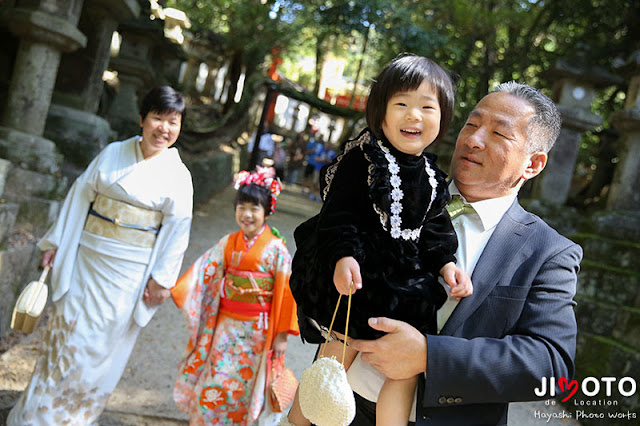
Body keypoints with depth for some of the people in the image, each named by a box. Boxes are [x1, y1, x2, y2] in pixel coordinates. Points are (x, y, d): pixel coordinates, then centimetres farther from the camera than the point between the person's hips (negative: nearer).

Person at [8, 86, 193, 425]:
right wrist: (57, 242, 6)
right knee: (66, 330, 11)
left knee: (100, 340, 6)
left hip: (127, 273, -2)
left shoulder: (178, 175, -6)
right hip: (86, 259, 3)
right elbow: (81, 196, 6)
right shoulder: (112, 153, 2)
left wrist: (161, 279, -9)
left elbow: (176, 228, -6)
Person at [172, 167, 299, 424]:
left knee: (244, 387, 5)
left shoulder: (276, 249, -9)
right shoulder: (228, 243, 2)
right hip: (226, 325, 3)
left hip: (257, 330, -3)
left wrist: (282, 335, -9)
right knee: (215, 384, 8)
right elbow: (203, 271, -1)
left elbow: (286, 292, -9)